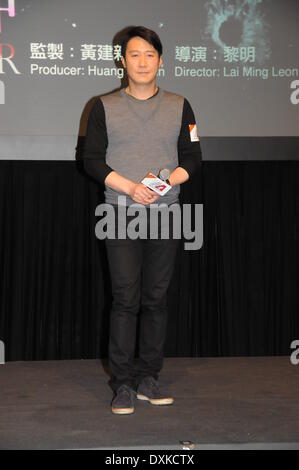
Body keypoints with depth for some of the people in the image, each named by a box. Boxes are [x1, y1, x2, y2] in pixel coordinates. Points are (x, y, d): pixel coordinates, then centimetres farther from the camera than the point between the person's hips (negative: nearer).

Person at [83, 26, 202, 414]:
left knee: (156, 297, 3)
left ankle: (148, 378, 12)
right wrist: (131, 188, -13)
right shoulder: (105, 107, 7)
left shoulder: (179, 106, 12)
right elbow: (93, 160, 2)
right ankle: (123, 383, 1)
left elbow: (192, 159, 9)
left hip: (165, 212, 2)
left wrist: (166, 181, -11)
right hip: (121, 212, -2)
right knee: (125, 298, -6)